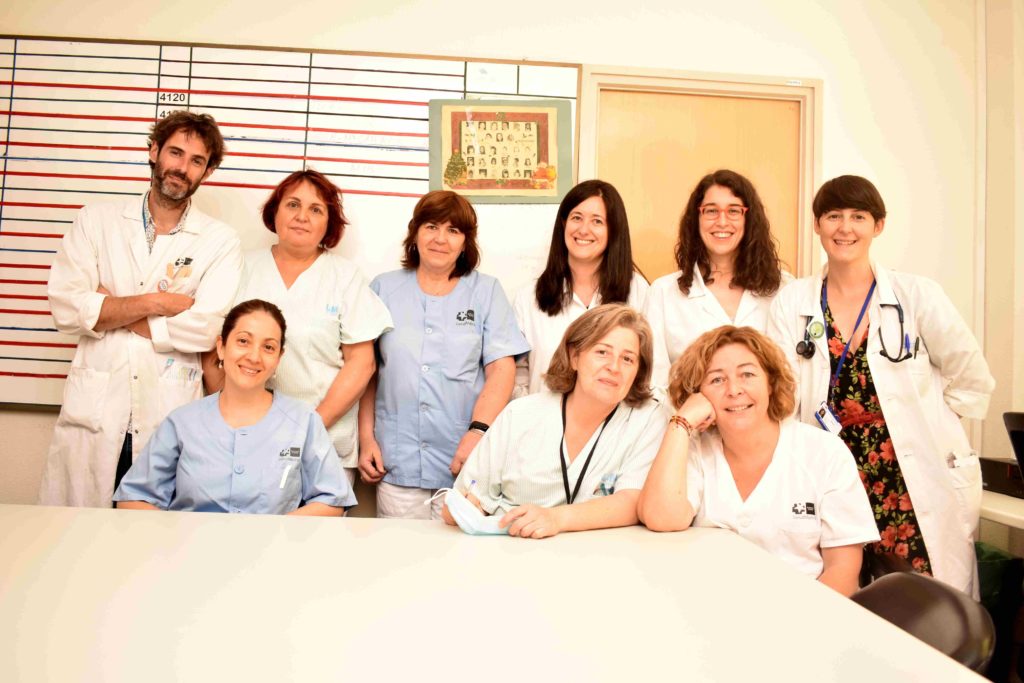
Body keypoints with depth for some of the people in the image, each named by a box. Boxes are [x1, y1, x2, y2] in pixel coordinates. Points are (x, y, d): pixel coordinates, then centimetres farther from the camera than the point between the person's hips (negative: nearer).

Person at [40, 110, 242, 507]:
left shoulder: (220, 240, 1)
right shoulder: (96, 220, 7)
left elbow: (207, 328, -13)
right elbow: (65, 309, -4)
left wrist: (107, 310, -5)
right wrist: (157, 301, -9)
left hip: (169, 416, -1)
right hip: (94, 411, 2)